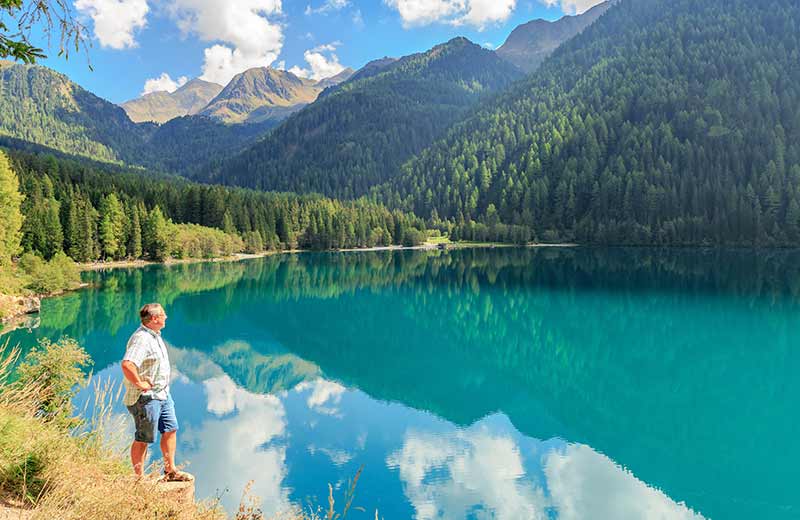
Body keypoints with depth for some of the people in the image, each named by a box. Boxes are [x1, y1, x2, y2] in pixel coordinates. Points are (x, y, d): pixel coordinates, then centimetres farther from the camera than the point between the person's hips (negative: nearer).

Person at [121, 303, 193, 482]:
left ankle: (170, 471, 29)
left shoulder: (155, 336, 10)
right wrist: (139, 383, -27)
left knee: (170, 430, 16)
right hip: (146, 398, -10)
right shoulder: (141, 339, -24)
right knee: (143, 439, 2)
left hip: (163, 393, 10)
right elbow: (127, 365, -39)